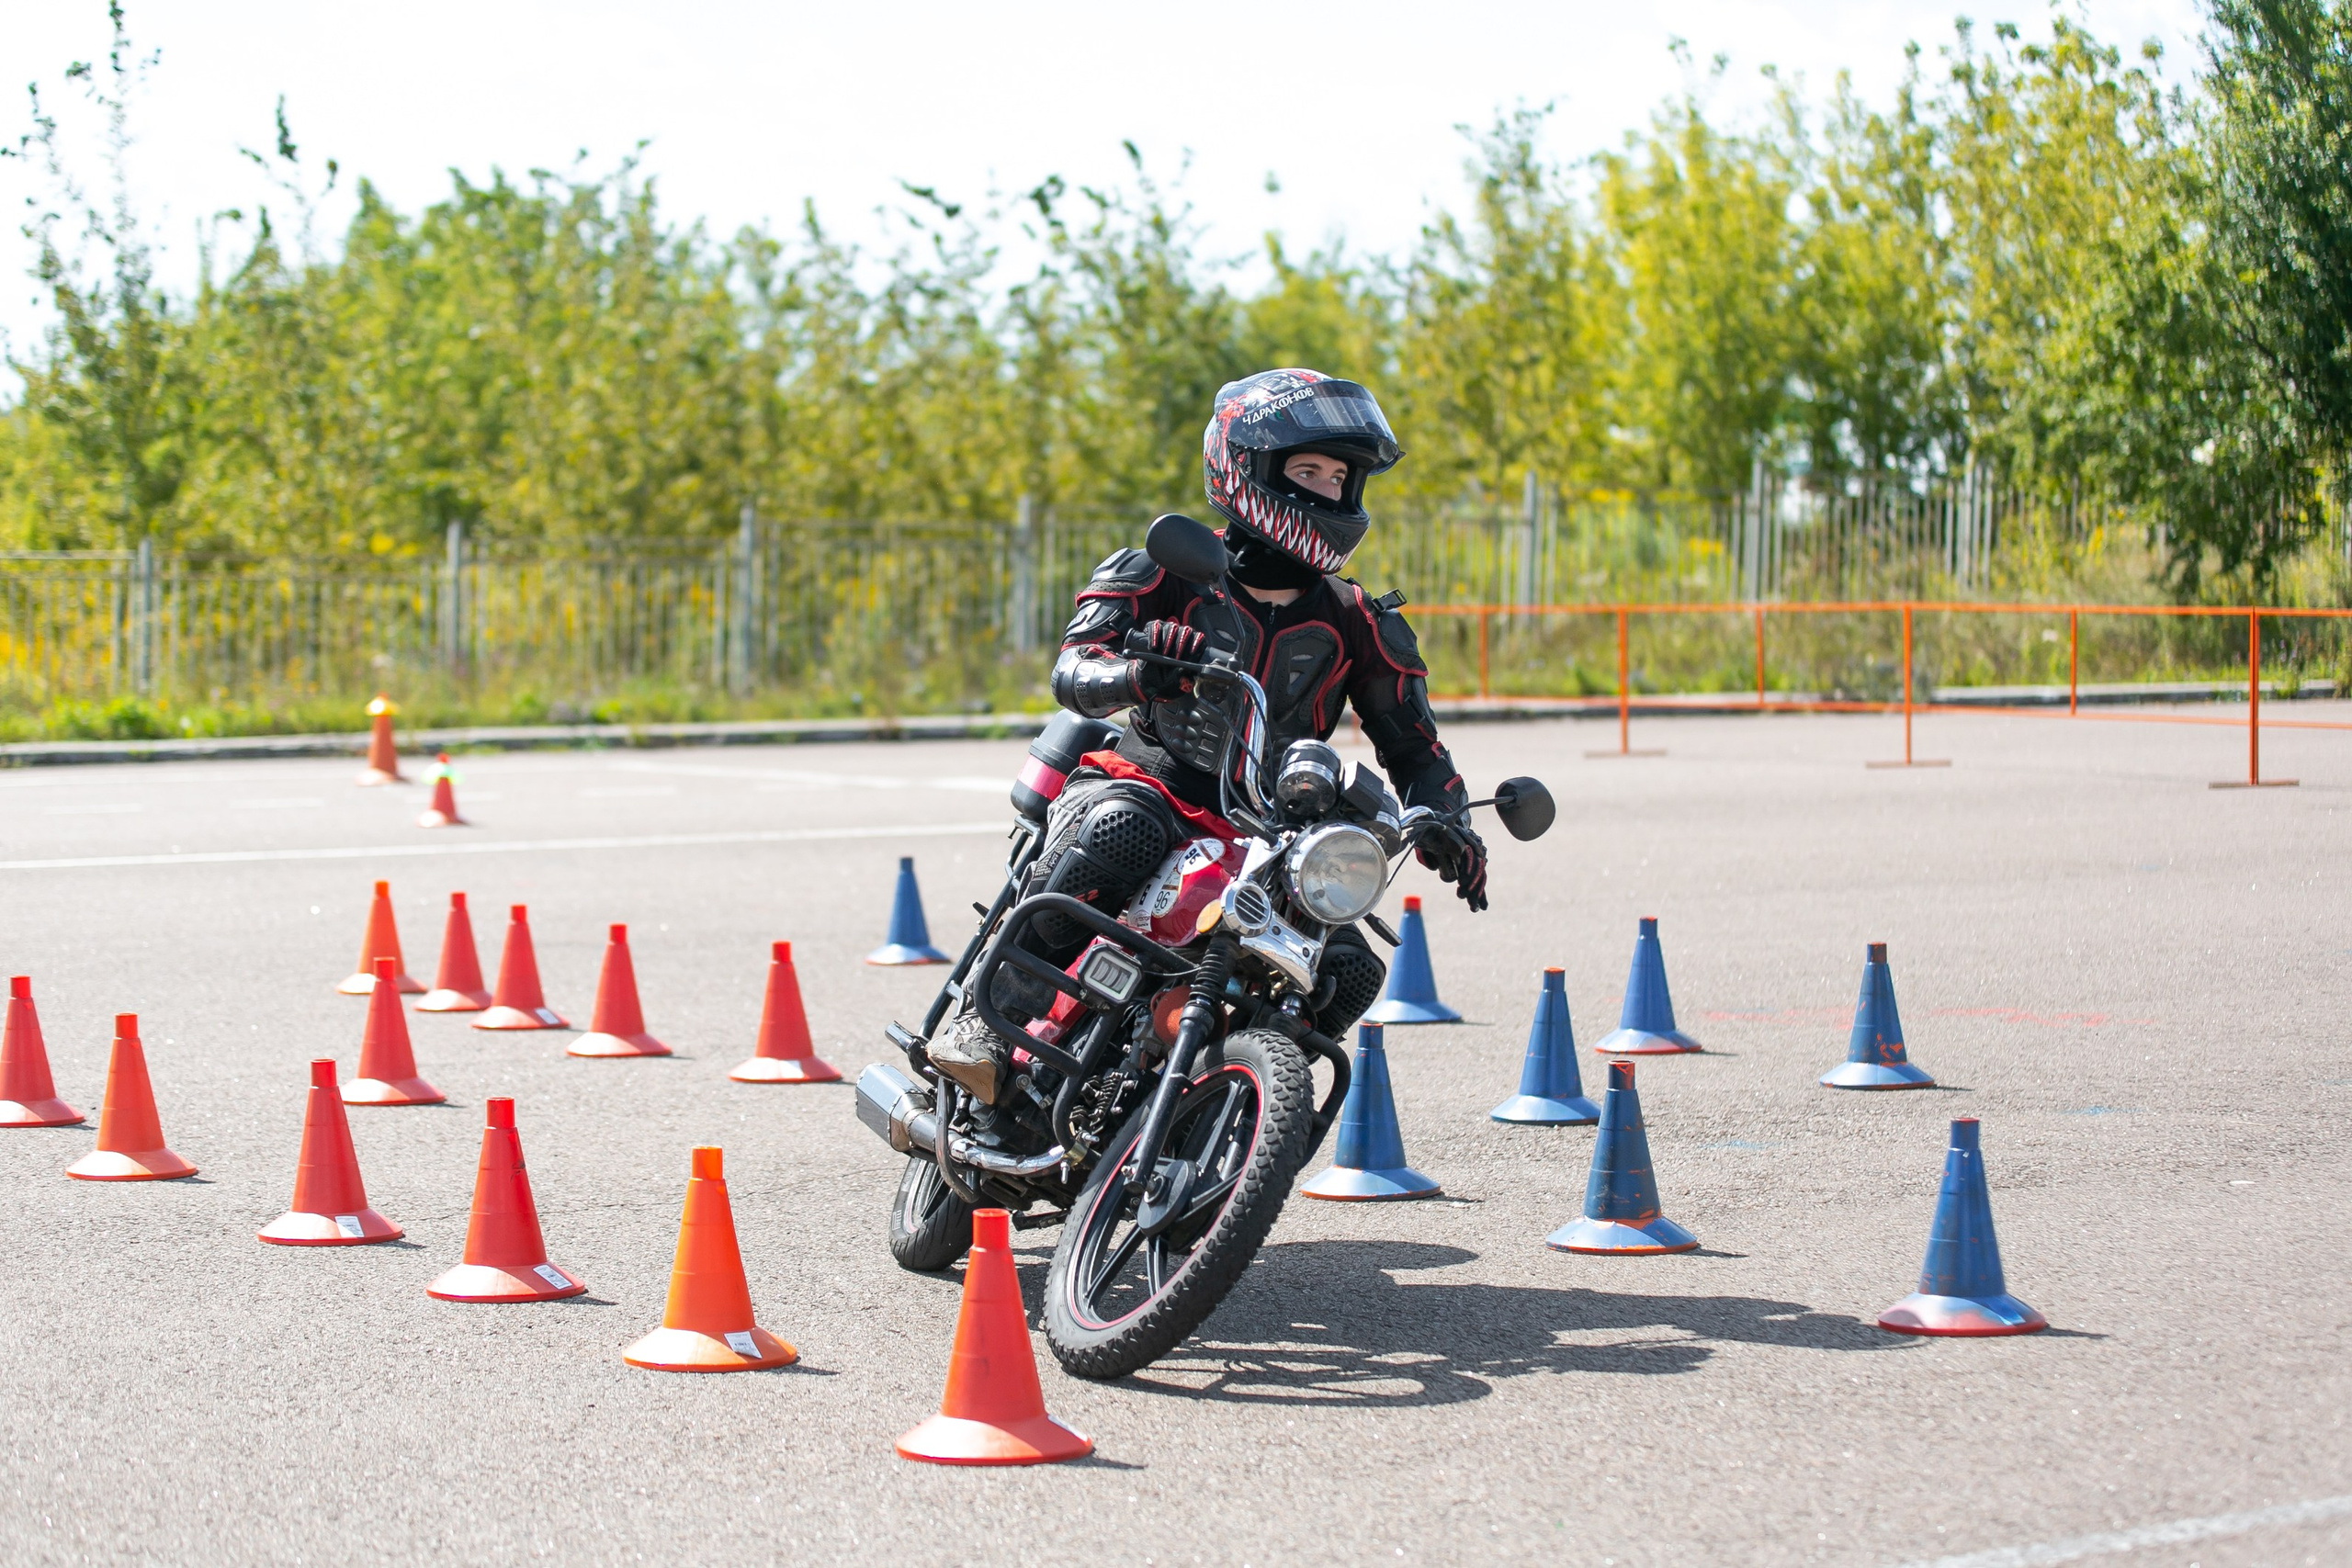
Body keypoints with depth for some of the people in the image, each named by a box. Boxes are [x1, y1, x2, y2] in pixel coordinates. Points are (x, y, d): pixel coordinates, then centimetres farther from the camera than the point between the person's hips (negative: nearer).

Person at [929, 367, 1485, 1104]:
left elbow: (1411, 741, 9)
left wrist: (1446, 821, -13)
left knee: (1350, 972, -16)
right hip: (1143, 784, -4)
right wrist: (1140, 673, -39)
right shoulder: (1163, 576, -3)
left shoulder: (1355, 623, 7)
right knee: (1120, 833, -40)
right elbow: (1073, 670, -15)